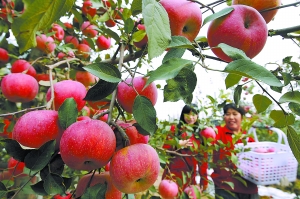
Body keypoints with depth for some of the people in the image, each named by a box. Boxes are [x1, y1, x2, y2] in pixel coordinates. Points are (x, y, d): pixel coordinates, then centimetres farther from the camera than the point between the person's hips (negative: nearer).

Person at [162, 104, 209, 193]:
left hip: (190, 176, 1)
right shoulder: (175, 129, 2)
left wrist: (204, 180, 6)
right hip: (173, 172, -1)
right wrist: (177, 144, -17)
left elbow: (203, 158, 6)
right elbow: (165, 148, -2)